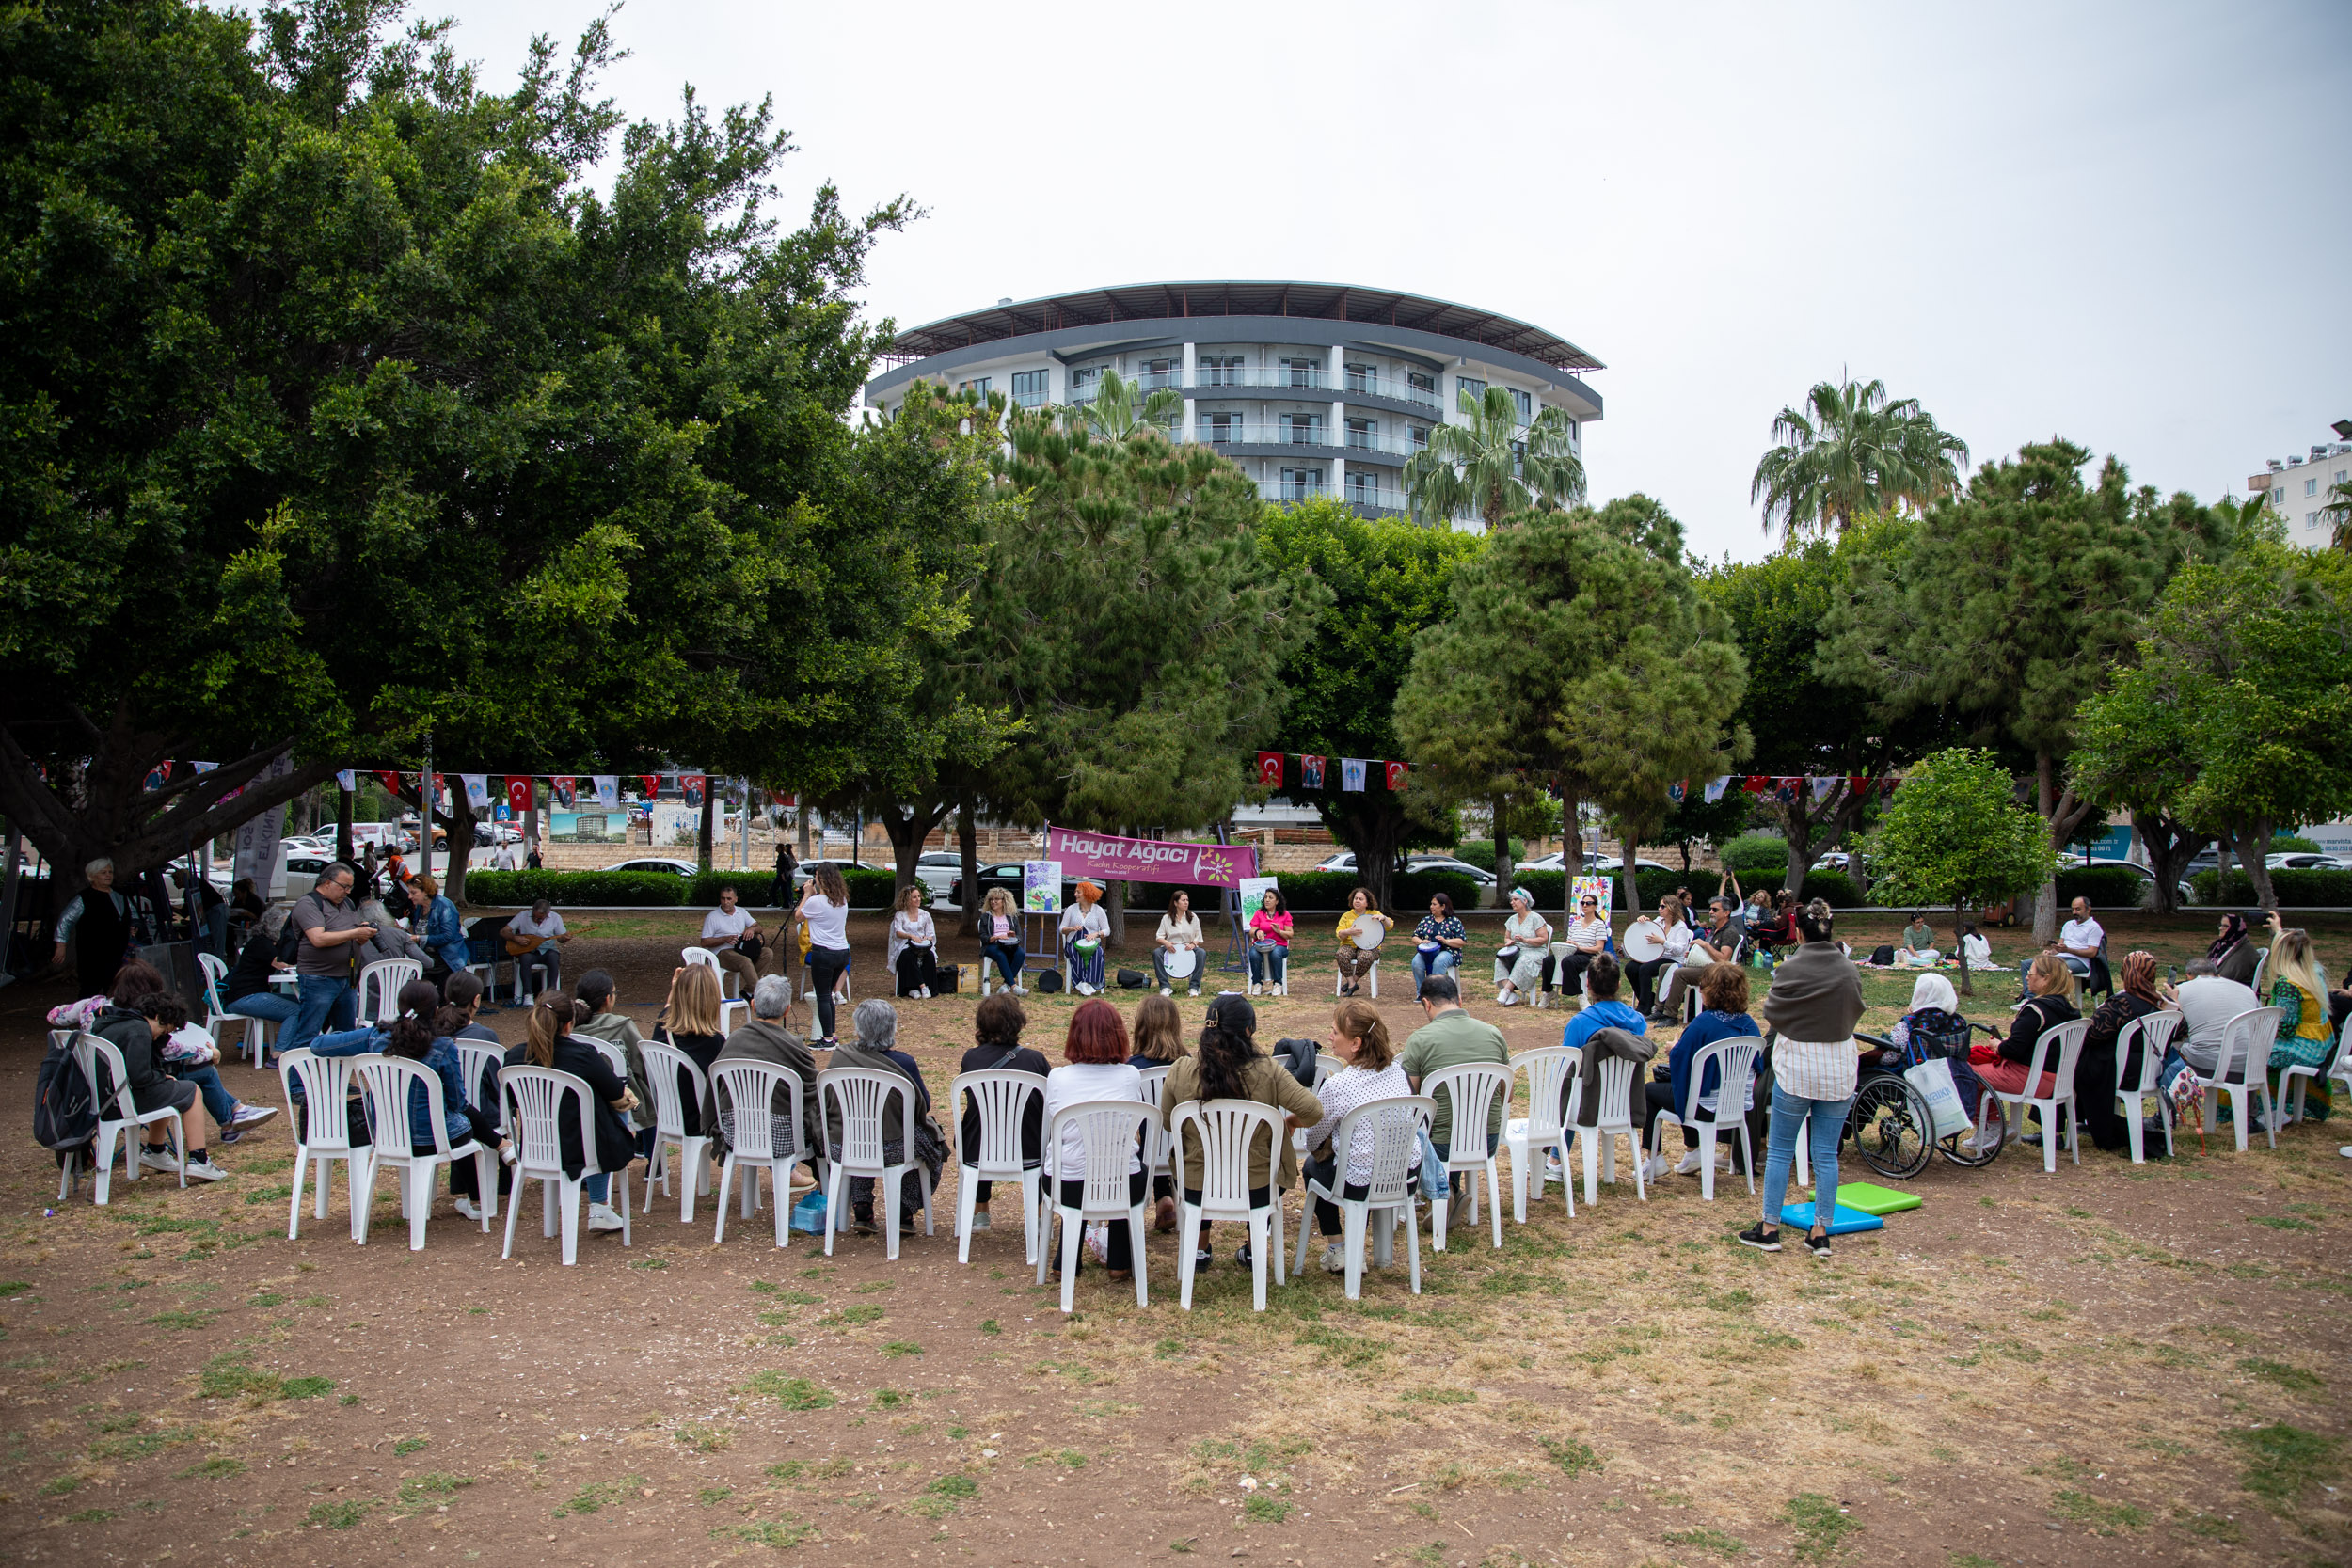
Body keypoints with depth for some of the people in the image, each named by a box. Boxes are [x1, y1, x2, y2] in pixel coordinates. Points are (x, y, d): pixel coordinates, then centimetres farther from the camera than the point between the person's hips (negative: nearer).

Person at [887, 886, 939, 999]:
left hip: (923, 946, 2)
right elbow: (898, 932, -10)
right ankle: (923, 986, -40)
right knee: (908, 956, -37)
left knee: (930, 956, -31)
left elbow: (931, 934, 12)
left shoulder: (925, 914, 14)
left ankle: (913, 989, -32)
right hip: (905, 946, -2)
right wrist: (911, 936, -29)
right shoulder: (900, 915, 6)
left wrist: (927, 938, -14)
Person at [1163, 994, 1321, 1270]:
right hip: (1256, 1190, -1)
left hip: (1197, 1189, 1)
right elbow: (1313, 1111, -16)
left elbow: (1166, 1121, 2)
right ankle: (1254, 1251, 44)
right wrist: (1289, 1122, 7)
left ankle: (1200, 1250, 45)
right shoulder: (1268, 1071, -17)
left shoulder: (1179, 1071, -12)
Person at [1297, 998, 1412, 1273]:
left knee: (1313, 1165, 25)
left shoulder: (1336, 1086, -20)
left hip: (1363, 1186, -6)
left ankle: (1336, 1252, 26)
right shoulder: (1395, 1069, -2)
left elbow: (1313, 1142, -4)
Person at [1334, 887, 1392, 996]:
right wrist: (1348, 932, -19)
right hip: (1350, 946, 1)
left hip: (1369, 947, -1)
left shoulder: (1374, 914, 12)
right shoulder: (1346, 916, 14)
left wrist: (1383, 918, -19)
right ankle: (1352, 984, -25)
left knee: (1365, 957, -37)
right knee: (1342, 954, -34)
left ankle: (1353, 981, -16)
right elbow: (1339, 934, 4)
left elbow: (1390, 926, 2)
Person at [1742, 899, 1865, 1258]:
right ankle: (1820, 1233, 11)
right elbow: (1855, 1013, 10)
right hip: (1839, 1068, 3)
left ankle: (1769, 1228, 11)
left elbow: (1771, 1013, -4)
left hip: (1796, 1067, -3)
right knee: (1826, 1154, 8)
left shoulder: (1790, 969, -15)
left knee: (1780, 1151, 7)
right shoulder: (1849, 970, -4)